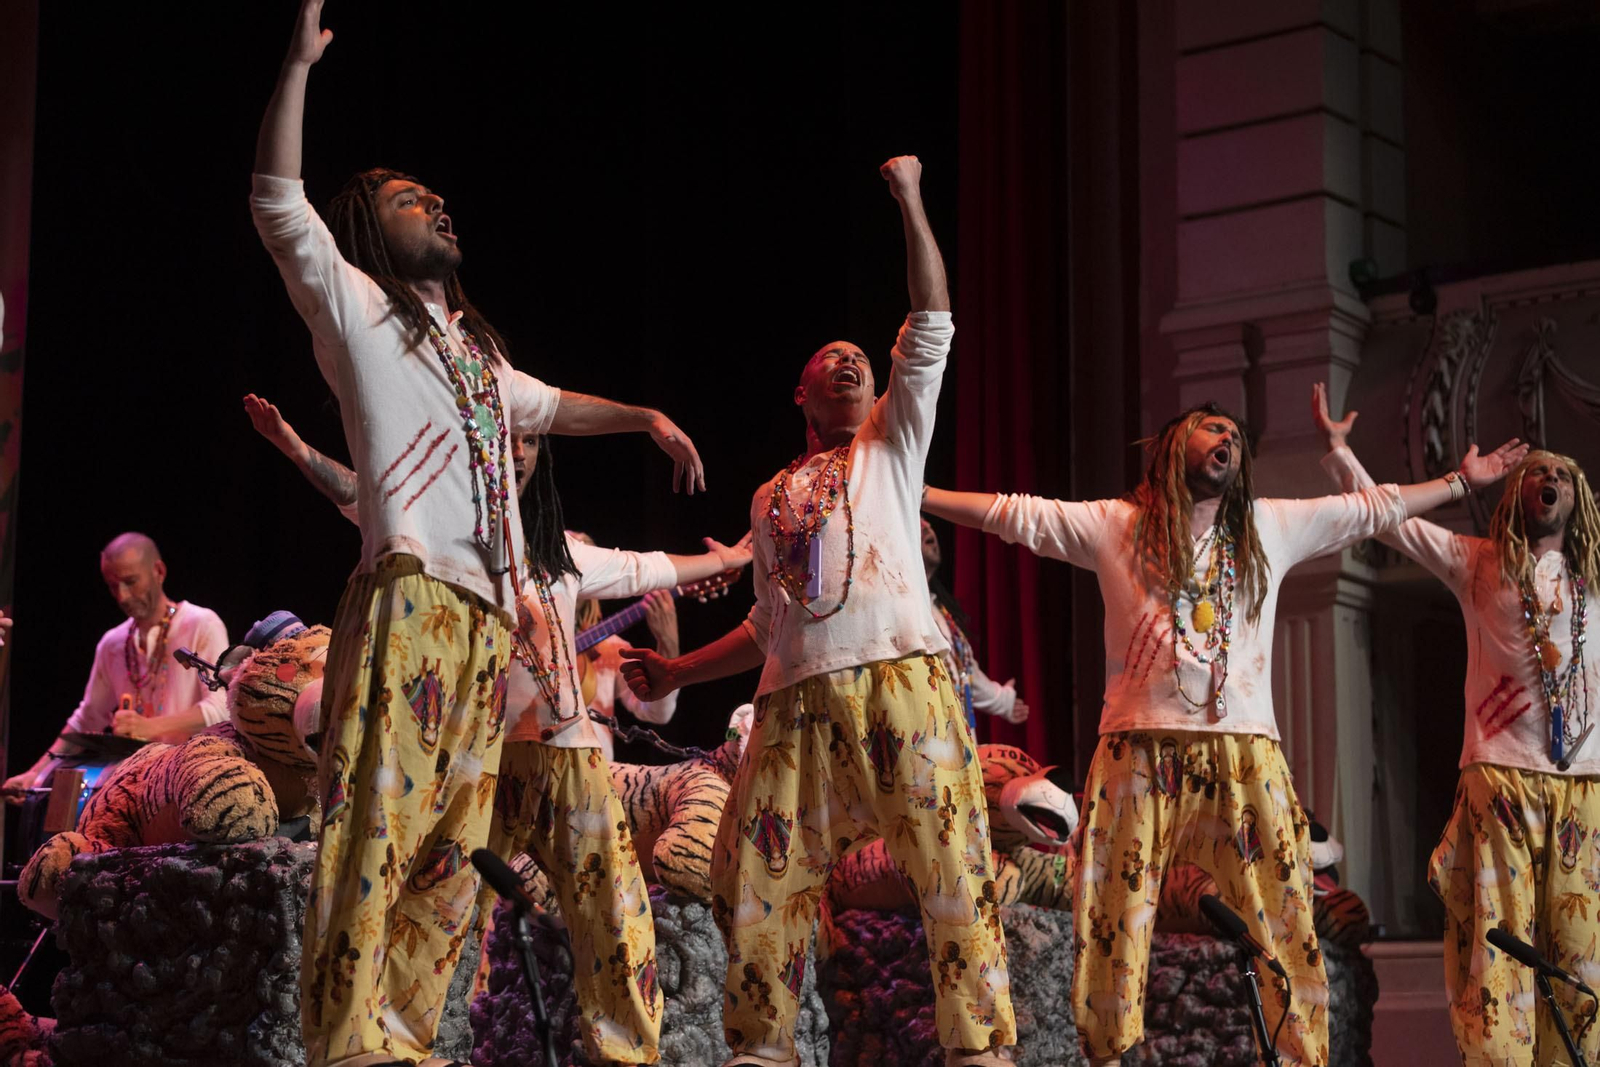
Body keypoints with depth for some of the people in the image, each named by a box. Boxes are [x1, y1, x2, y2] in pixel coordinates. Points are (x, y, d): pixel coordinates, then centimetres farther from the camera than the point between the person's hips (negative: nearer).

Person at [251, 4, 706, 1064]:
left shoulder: (475, 352, 30)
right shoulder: (358, 312, 9)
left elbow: (549, 406, 47)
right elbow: (278, 203, -3)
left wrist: (648, 417, 36)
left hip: (490, 616, 7)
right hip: (410, 599, -7)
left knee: (451, 840, 2)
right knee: (379, 818, -15)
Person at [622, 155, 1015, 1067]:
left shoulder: (891, 444, 19)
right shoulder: (771, 499, 28)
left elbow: (933, 326, 7)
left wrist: (910, 197, 3)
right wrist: (680, 672, 22)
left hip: (901, 677, -4)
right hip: (798, 698, 4)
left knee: (949, 855, -11)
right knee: (755, 868, -1)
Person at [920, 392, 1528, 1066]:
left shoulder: (1272, 527, 18)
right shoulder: (1115, 526, 10)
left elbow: (1373, 509, 26)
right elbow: (1012, 515, 6)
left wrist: (1461, 481, 29)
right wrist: (914, 494, 0)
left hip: (1246, 752, 2)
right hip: (1140, 751, -2)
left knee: (1286, 921, -3)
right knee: (1113, 926, -3)